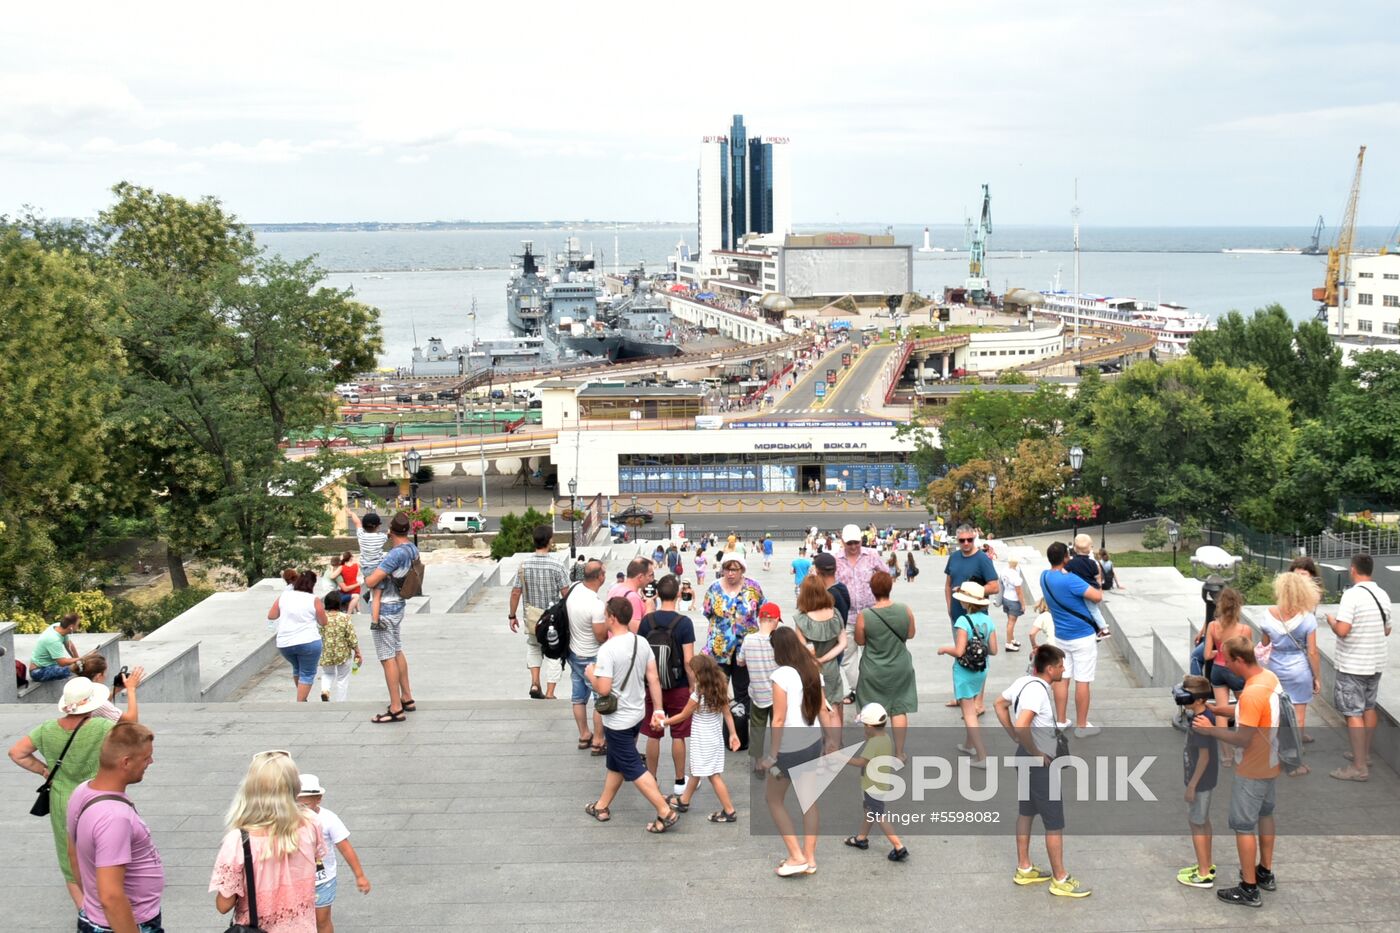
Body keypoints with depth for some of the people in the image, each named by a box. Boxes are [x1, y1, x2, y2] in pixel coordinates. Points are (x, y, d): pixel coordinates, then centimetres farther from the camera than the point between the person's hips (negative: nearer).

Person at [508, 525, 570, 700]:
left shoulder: (524, 565, -6)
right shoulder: (555, 565, -15)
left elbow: (515, 592, -4)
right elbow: (566, 593, -12)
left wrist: (512, 616, 8)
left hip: (532, 617, 3)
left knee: (533, 647, 27)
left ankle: (535, 682, 11)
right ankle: (549, 693, 10)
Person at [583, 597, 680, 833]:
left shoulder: (607, 650, -25)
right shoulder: (642, 642, -2)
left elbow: (603, 689, -26)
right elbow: (653, 679, 0)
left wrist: (591, 675, -7)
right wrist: (658, 709, 6)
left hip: (617, 720, -8)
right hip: (636, 714, 8)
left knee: (633, 768, 1)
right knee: (615, 763, 22)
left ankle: (665, 812, -1)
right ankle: (601, 807, 35)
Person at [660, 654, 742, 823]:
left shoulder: (698, 695, -22)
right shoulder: (720, 689, -2)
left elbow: (683, 716, -10)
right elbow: (727, 713, 3)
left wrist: (664, 722, 4)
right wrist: (733, 734, 10)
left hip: (703, 741, -8)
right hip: (715, 738, 8)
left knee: (714, 775, -1)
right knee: (695, 770, 22)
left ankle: (729, 812, 3)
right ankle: (683, 801, 38)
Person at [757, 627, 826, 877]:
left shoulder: (782, 675, -19)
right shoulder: (813, 671, 1)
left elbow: (779, 719, -19)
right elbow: (821, 707, 8)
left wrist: (772, 756, -14)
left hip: (790, 748, -7)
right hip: (814, 743, 7)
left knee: (773, 798, 11)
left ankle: (797, 856, 8)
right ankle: (809, 858, 19)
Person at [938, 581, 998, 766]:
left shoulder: (963, 621, -21)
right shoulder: (988, 621, -2)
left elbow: (959, 651, -25)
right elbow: (993, 650, 0)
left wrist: (944, 649, -6)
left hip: (965, 671, -7)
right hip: (981, 670, 7)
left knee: (969, 714, 0)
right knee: (971, 708, 26)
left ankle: (982, 756, -3)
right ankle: (970, 745, 40)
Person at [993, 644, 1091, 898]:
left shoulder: (1024, 682, 1)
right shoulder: (1037, 690, -27)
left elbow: (1000, 704, 15)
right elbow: (1022, 726, -37)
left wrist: (1015, 737, 13)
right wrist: (1035, 753, -23)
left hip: (1025, 756, 10)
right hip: (1040, 763, -10)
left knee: (1026, 812, 20)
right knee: (1054, 822, 2)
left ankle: (1024, 869, 33)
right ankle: (1060, 880, 12)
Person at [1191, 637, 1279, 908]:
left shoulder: (1251, 693, -31)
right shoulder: (1270, 677, -2)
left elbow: (1243, 739, -28)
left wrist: (1211, 730, -17)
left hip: (1252, 771, -10)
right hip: (1270, 763, 10)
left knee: (1244, 826, 1)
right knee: (1265, 815, 23)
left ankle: (1249, 889, 8)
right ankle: (1265, 873, 37)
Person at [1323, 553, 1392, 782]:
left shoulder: (1352, 595, -20)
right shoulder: (1383, 596, 3)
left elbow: (1342, 631, -25)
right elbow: (1387, 630, 13)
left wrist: (1331, 621, -5)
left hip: (1352, 666, -7)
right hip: (1376, 663, 7)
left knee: (1354, 713, -3)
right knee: (1369, 708, 20)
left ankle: (1359, 767, -3)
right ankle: (1365, 754, 32)